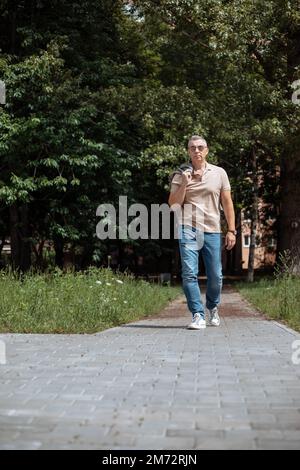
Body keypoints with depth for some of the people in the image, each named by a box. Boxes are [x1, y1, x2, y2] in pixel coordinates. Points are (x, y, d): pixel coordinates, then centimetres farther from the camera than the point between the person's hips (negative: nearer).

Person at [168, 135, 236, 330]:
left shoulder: (219, 173, 9)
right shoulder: (181, 175, 7)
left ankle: (213, 307, 31)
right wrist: (184, 184, -10)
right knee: (189, 273, -13)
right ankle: (198, 315, -9)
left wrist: (231, 230, 4)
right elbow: (173, 205, 3)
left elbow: (227, 203, 10)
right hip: (188, 229, -1)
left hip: (212, 231, 1)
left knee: (215, 276, 4)